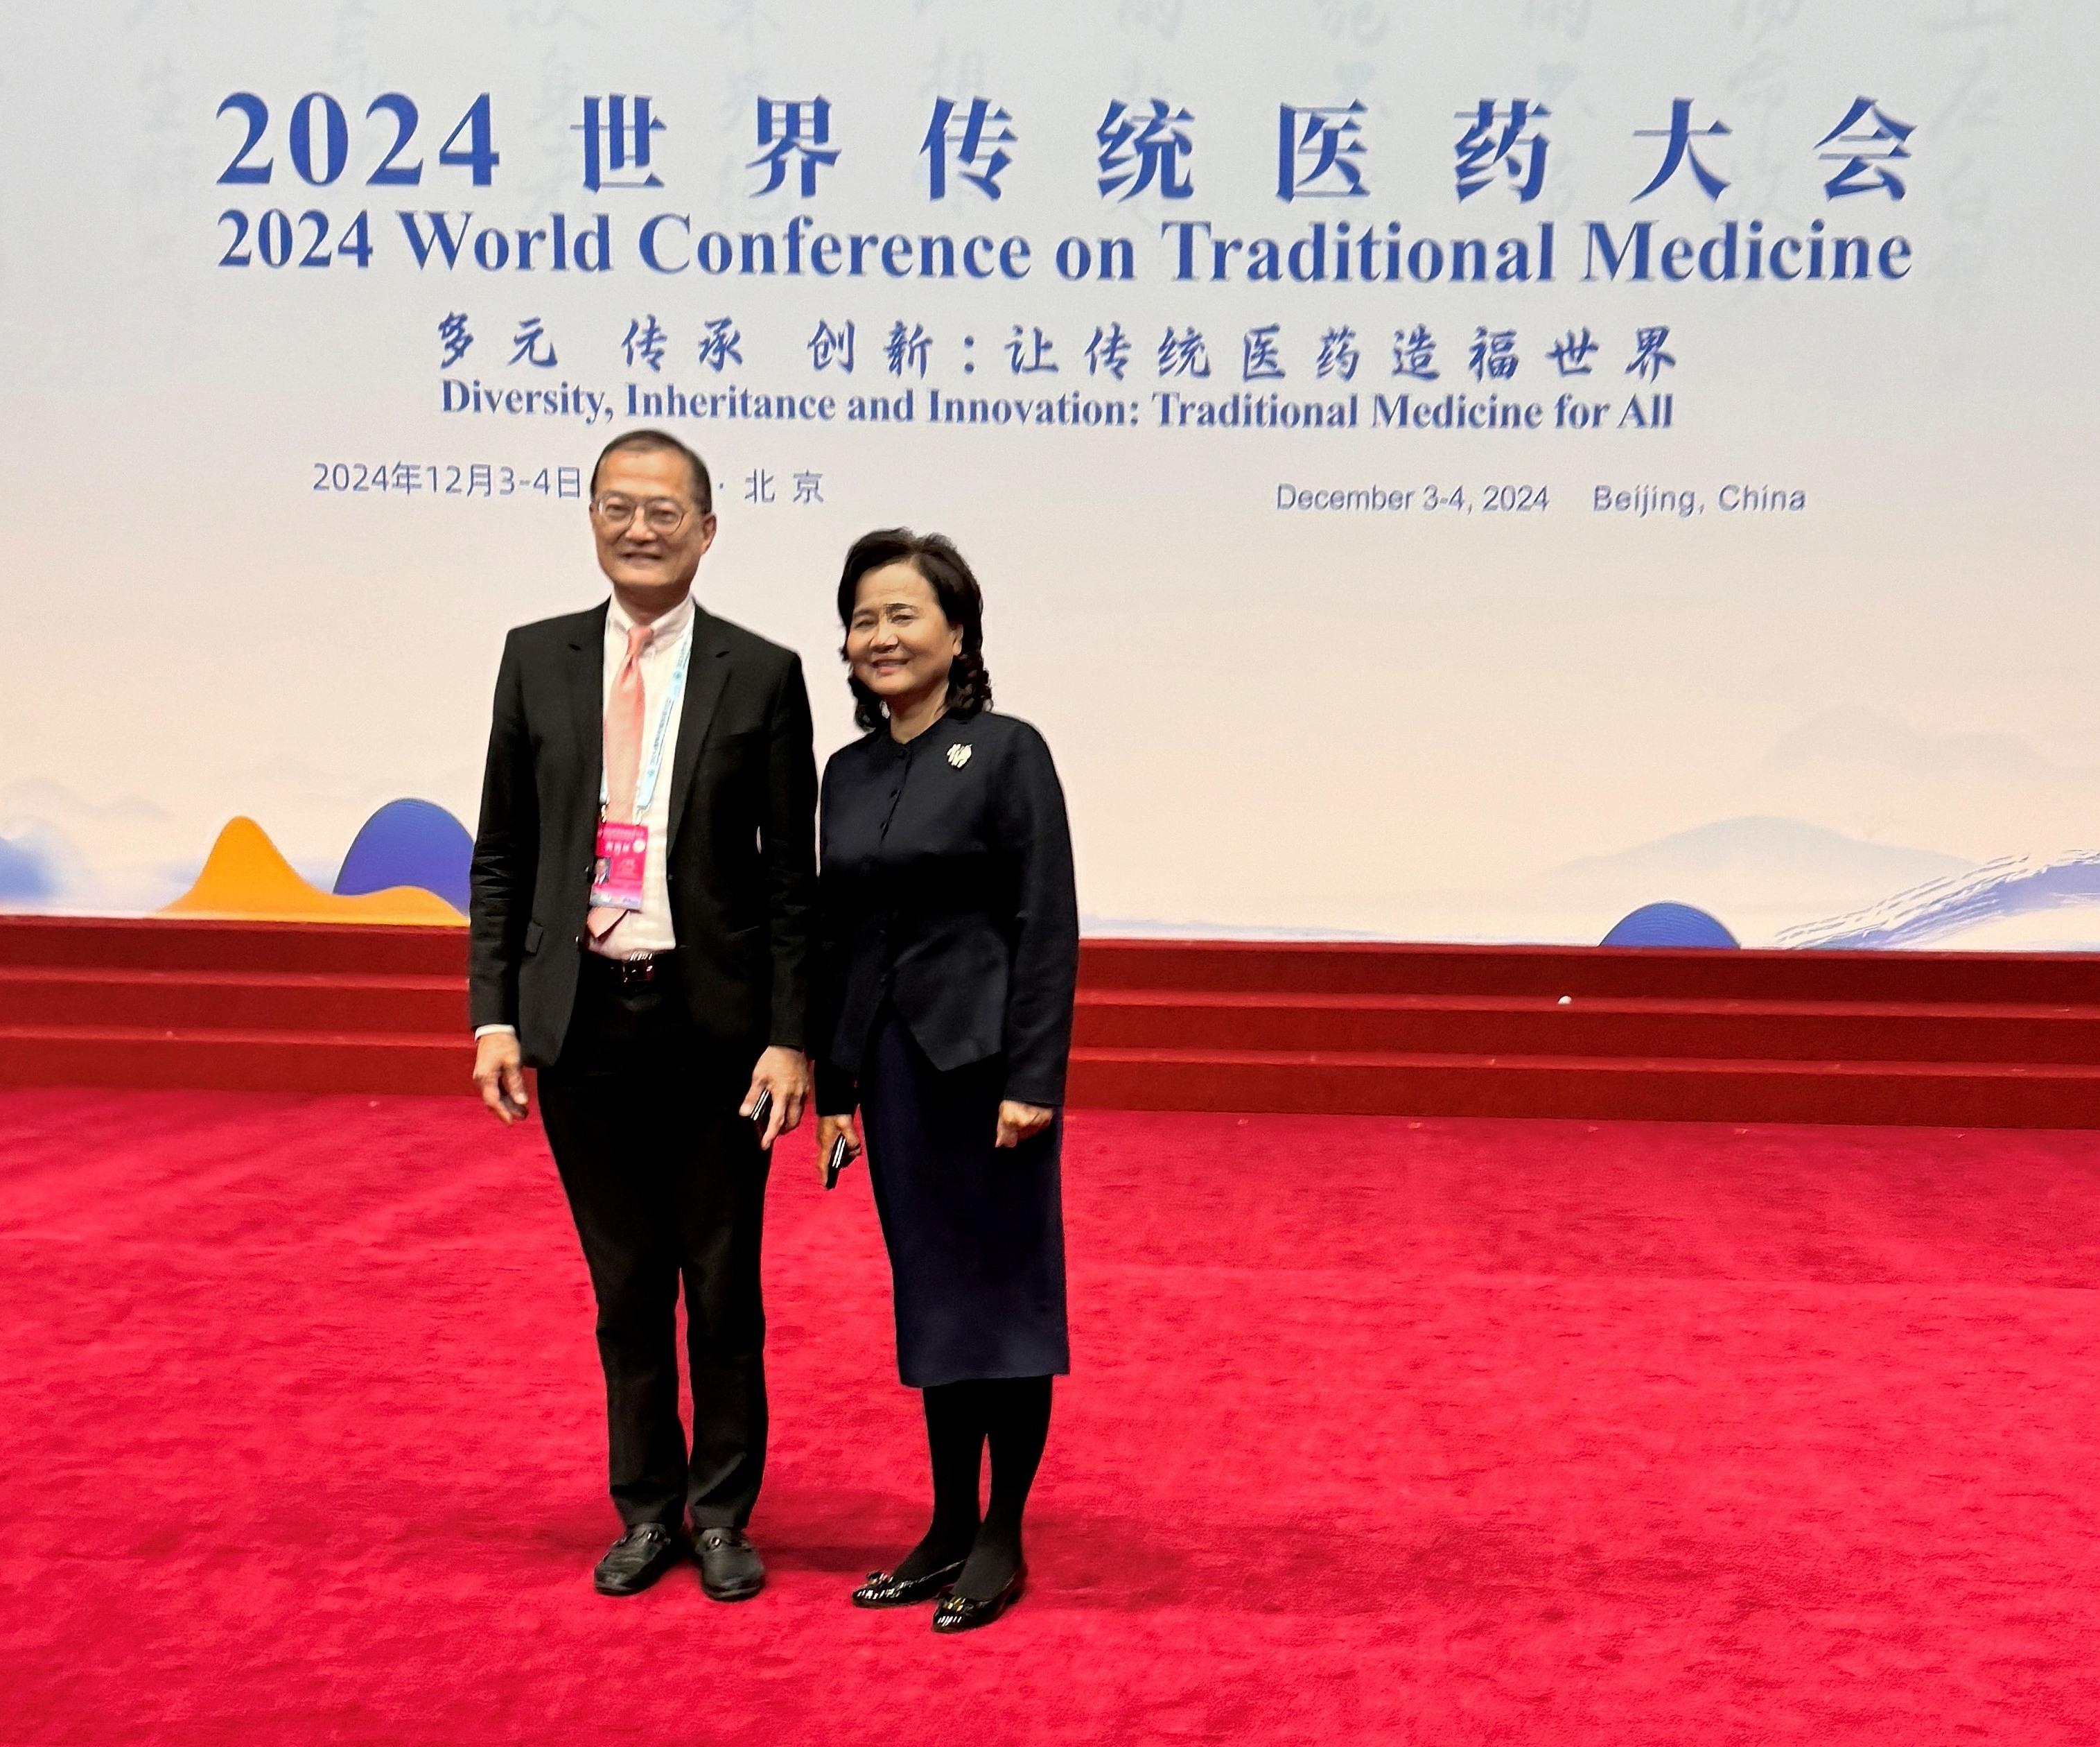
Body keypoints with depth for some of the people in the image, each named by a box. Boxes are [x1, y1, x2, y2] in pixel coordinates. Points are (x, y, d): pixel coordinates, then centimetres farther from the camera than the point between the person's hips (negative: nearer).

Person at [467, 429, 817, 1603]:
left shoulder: (762, 676, -1)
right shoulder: (538, 661, 5)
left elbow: (794, 876, -2)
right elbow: (502, 856, 6)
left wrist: (790, 1038, -8)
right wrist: (495, 1013, -1)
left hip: (715, 1024, -2)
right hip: (584, 1020, 2)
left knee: (724, 1286, 9)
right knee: (626, 1287, 12)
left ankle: (724, 1515, 24)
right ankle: (648, 1512, 27)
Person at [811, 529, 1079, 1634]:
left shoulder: (1007, 753, -7)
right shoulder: (848, 773, 11)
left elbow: (1046, 925, -12)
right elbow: (834, 934, 13)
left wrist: (1032, 1079, -17)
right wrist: (833, 1086, 10)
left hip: (982, 1057, -6)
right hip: (889, 1063, 6)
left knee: (1000, 1291, 3)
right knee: (929, 1296, 12)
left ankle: (1002, 1542, 15)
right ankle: (949, 1532, 23)